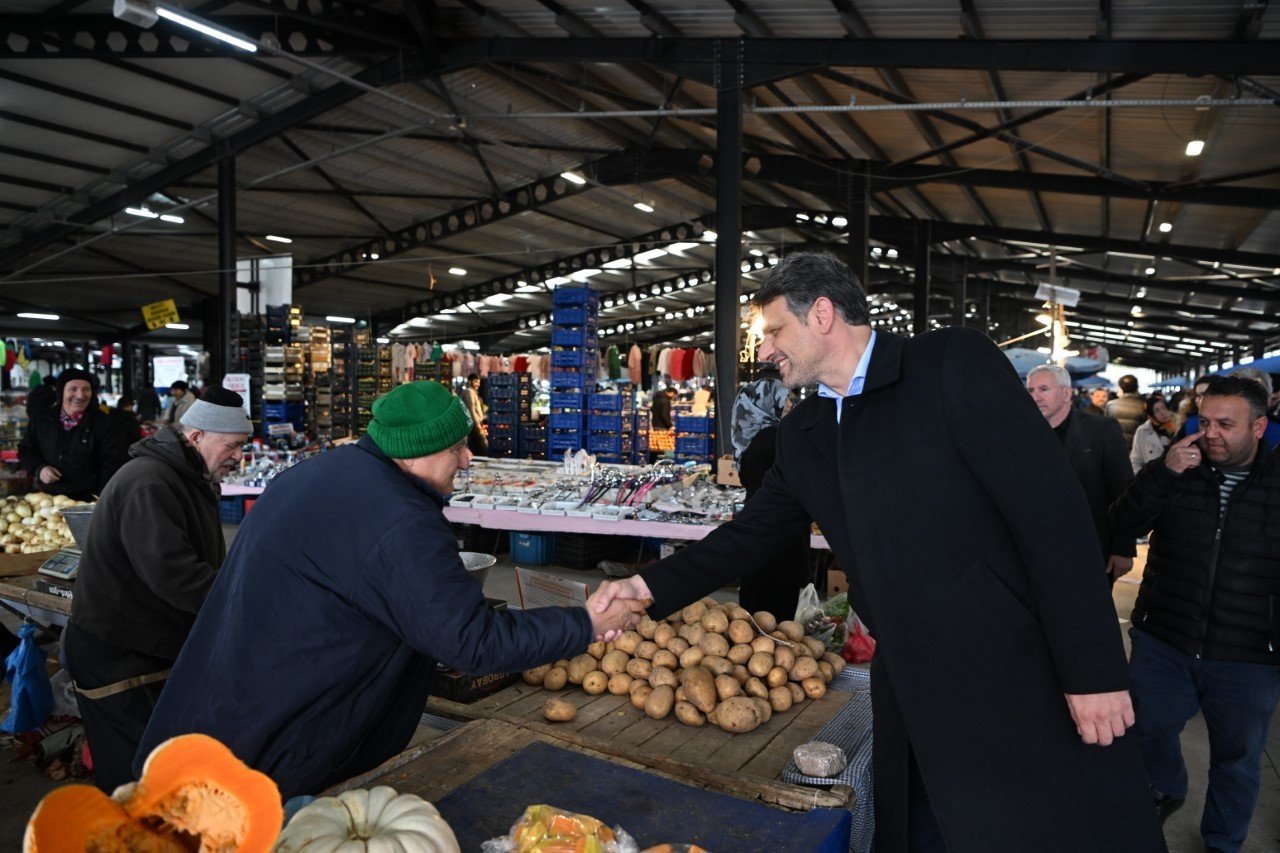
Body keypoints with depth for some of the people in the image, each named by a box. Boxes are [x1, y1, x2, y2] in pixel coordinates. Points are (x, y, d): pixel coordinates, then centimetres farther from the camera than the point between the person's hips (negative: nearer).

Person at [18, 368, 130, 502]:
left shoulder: (103, 424, -8)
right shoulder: (41, 420, 4)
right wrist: (39, 468, -5)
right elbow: (25, 450, 16)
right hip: (47, 498, 3)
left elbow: (114, 464, -10)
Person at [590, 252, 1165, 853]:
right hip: (913, 699, 6)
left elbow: (1052, 510, -14)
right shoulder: (802, 433, 8)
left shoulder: (954, 362, -12)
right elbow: (752, 533, 12)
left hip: (1023, 684, -5)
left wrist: (1094, 671, -15)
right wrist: (650, 588, 0)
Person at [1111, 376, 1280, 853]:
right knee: (1148, 730, 16)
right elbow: (1126, 524, -10)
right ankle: (1168, 791, 46)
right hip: (1162, 642, 2)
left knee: (1237, 757, 15)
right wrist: (1163, 473, -22)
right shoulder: (1178, 469, -1)